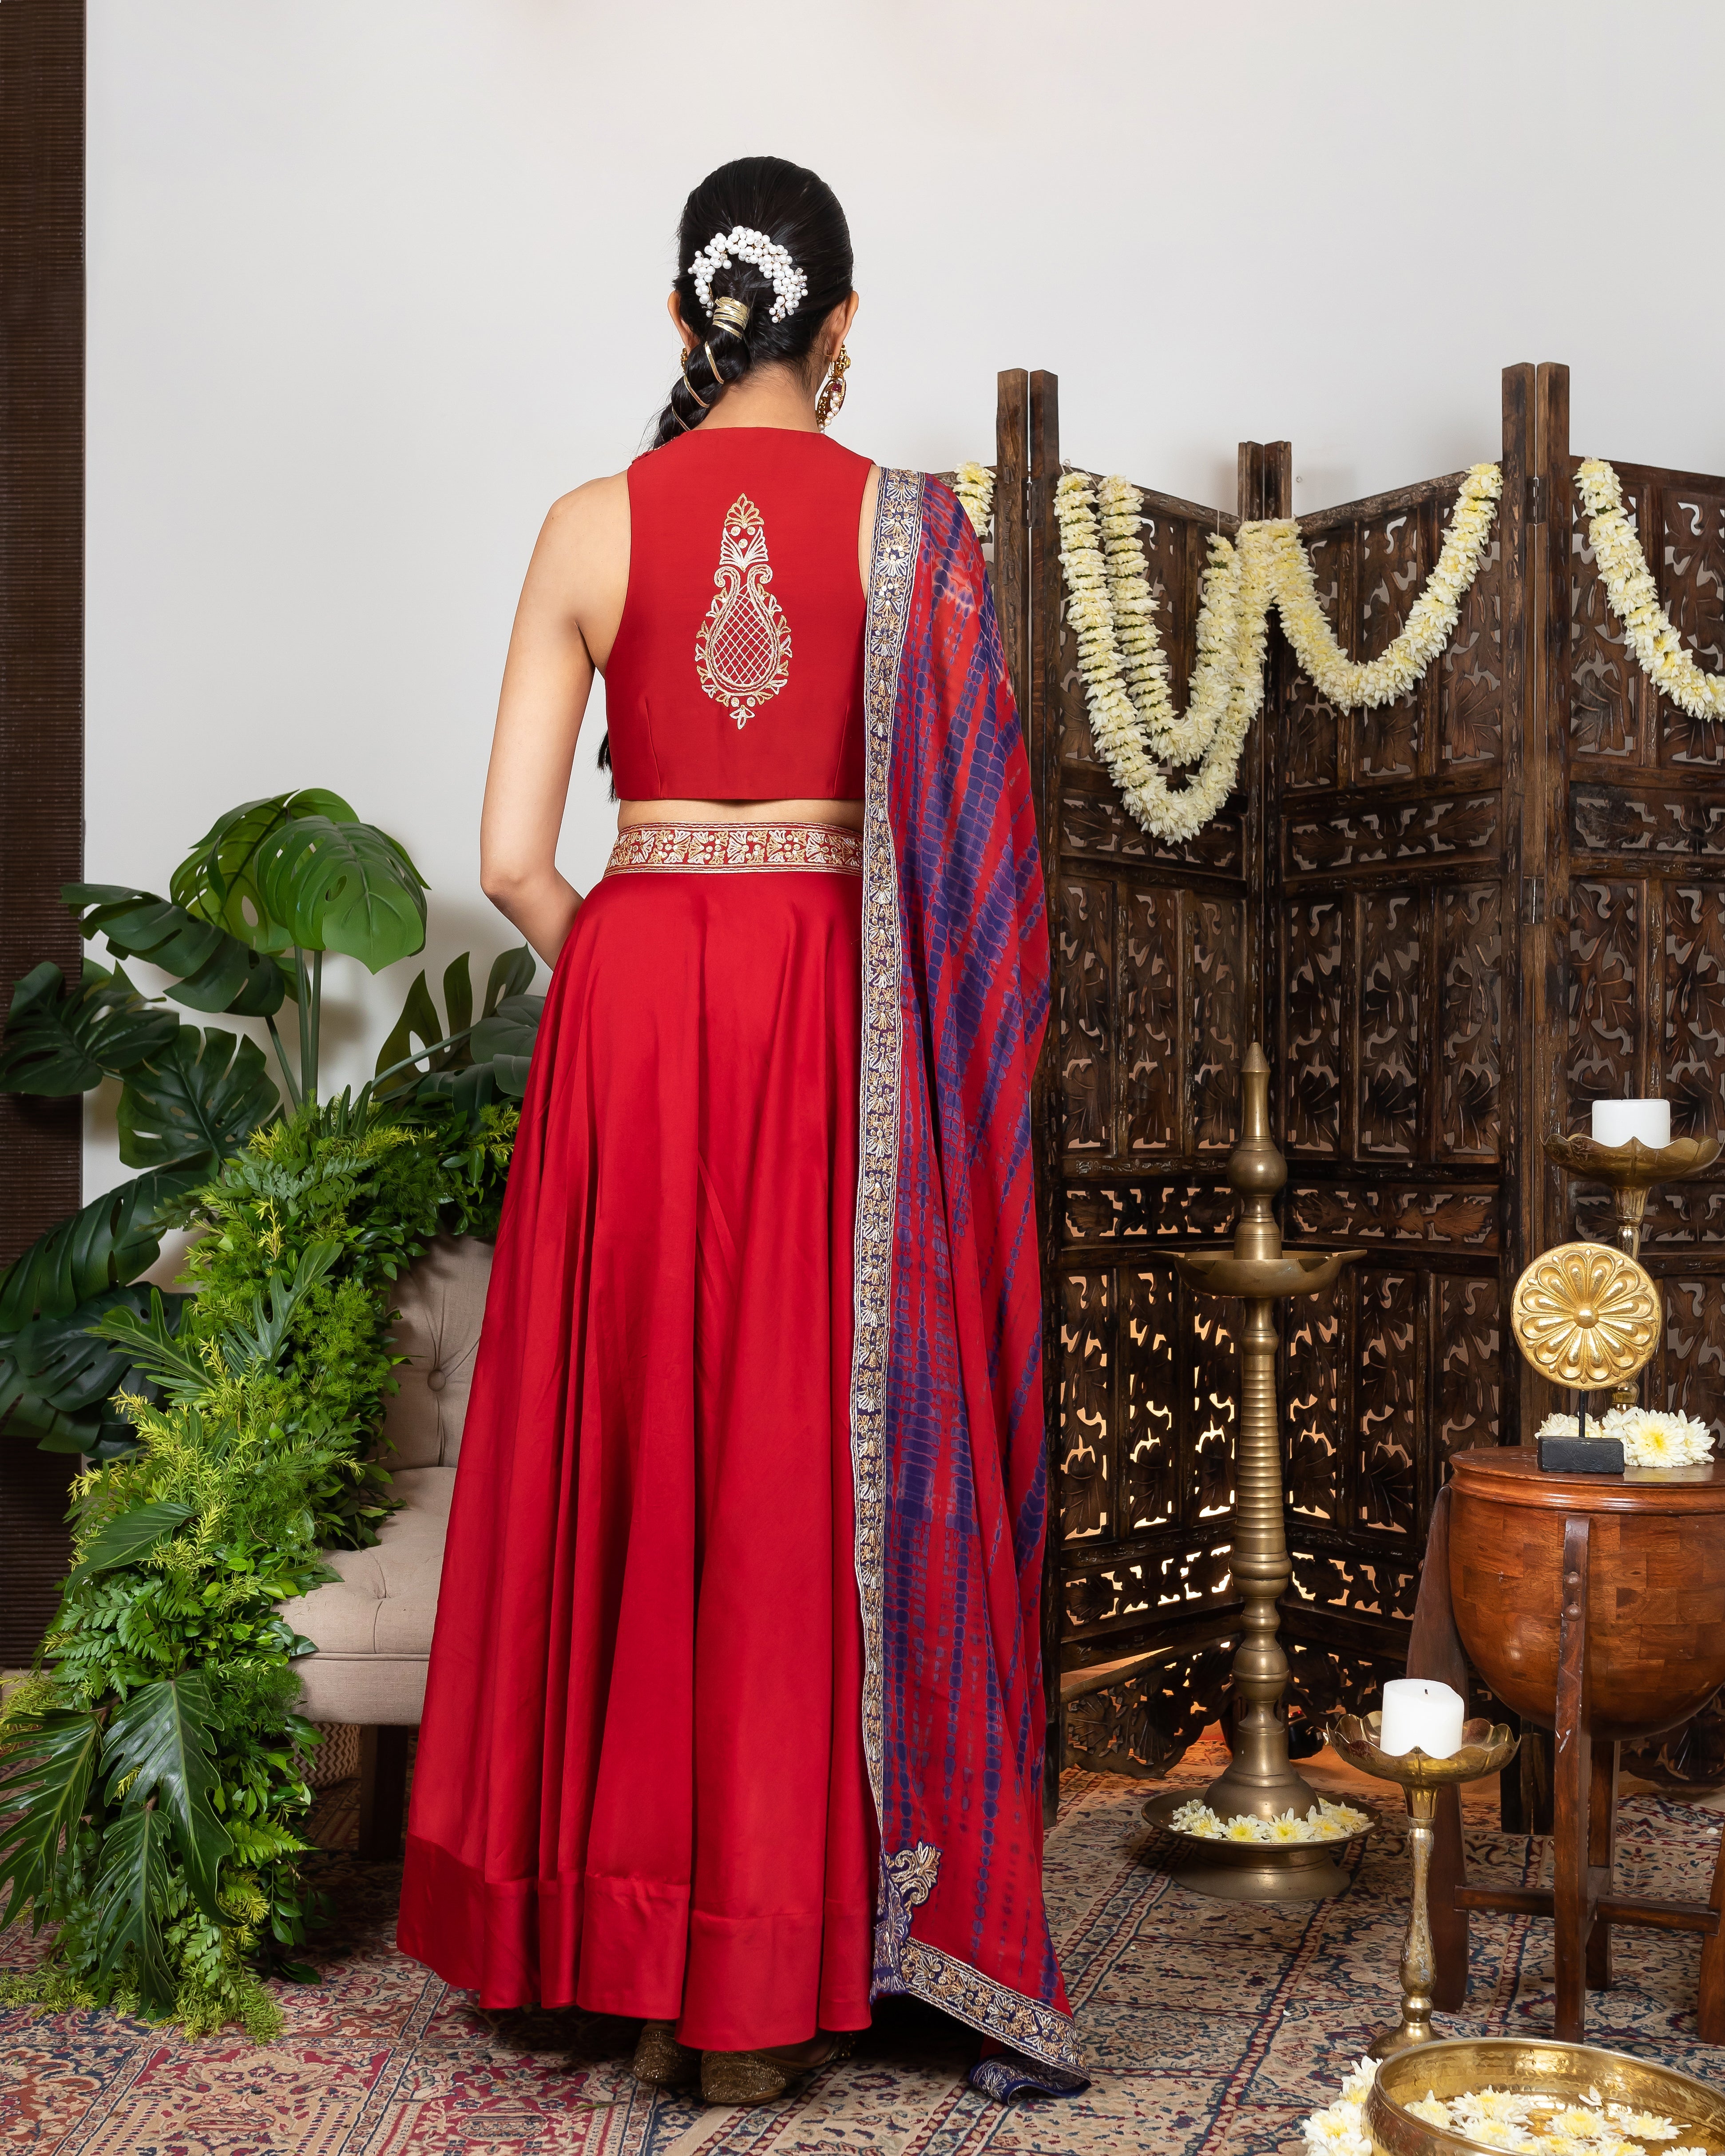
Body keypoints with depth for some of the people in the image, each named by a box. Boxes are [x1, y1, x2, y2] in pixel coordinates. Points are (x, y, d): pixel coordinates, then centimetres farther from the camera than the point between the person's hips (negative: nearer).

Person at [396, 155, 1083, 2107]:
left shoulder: (590, 528, 2)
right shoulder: (907, 528, -1)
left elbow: (513, 858, -2)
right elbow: (964, 841, -5)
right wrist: (965, 1053, 9)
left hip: (630, 999, 1)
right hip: (838, 1021, -1)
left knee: (631, 1453, 11)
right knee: (813, 1471, 7)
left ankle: (636, 1962, 24)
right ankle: (773, 1980, 18)